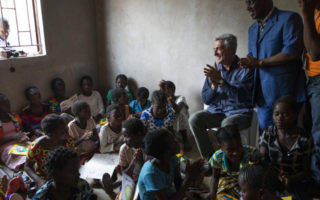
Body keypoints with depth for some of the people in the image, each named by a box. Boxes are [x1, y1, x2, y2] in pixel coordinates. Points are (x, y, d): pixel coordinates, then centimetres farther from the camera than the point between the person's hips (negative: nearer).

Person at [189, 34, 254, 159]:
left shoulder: (245, 69, -6)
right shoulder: (214, 69, 7)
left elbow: (241, 97, -21)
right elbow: (206, 100, 6)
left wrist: (220, 81, -24)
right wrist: (214, 86, -14)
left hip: (239, 112, -5)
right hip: (216, 111, 5)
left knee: (228, 124, -36)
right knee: (194, 119, -19)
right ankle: (209, 159, -10)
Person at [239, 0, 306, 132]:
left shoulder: (289, 18, -6)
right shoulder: (252, 29, 19)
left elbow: (292, 52, -18)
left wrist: (260, 63, -11)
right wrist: (247, 63, -1)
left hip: (285, 93, -7)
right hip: (263, 95, 7)